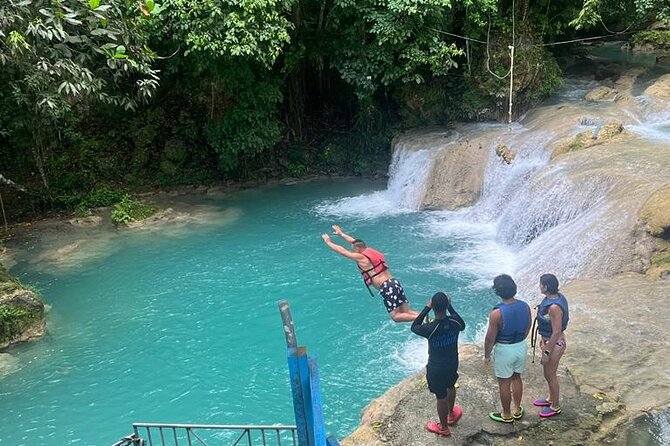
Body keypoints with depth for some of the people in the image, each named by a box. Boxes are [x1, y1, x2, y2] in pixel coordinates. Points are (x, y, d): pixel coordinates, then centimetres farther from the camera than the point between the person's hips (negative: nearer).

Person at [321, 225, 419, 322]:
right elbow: (355, 242, 33)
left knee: (396, 316, -12)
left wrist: (328, 242, 23)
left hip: (386, 288, -8)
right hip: (395, 283, 8)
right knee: (406, 312, 6)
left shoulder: (360, 257, -3)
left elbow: (342, 251, 8)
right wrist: (341, 234, 45)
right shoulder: (370, 251, 18)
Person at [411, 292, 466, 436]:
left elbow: (414, 327, -10)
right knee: (451, 387, 32)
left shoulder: (430, 328, -33)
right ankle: (451, 414, 56)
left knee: (441, 397, 16)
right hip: (453, 363, 4)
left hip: (436, 368, -4)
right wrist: (450, 307, 6)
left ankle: (443, 427, 38)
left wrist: (427, 308, -10)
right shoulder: (455, 322, -20)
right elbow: (462, 325, 7)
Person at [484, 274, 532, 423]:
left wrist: (486, 355, -2)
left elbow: (490, 338, -18)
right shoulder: (525, 306, -10)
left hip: (504, 350, -6)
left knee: (504, 383, 13)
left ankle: (507, 415, 28)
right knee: (516, 378, 24)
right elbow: (528, 328, 6)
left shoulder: (497, 313, -27)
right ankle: (517, 409, 39)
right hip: (521, 347, 6)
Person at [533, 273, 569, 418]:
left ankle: (555, 407, 30)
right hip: (548, 340, 9)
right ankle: (551, 398, 46)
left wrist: (546, 352, -19)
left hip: (554, 344, -9)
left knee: (550, 375, 10)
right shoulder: (554, 297, -4)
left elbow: (556, 332, -27)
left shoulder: (554, 307, -33)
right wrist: (543, 340, 20)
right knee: (549, 373, 26)